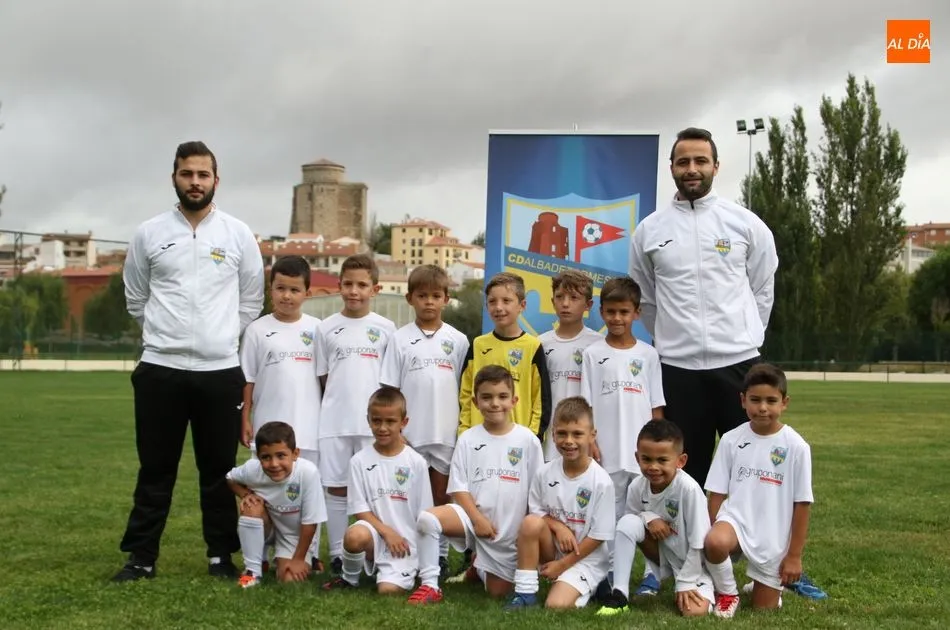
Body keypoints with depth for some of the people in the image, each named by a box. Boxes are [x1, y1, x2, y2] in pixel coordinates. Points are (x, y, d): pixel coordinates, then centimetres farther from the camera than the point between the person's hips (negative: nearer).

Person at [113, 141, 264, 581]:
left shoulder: (238, 234, 3)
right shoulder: (149, 233, 3)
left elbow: (252, 300, 11)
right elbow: (135, 298, 13)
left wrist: (220, 337, 9)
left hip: (221, 370, 0)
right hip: (160, 369, 0)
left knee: (219, 469, 8)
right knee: (155, 469, 7)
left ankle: (221, 555, 19)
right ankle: (141, 557, 16)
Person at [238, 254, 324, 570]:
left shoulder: (316, 329, 4)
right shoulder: (258, 330, 1)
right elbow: (247, 379, 3)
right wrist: (245, 419, -2)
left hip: (309, 425, 1)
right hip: (269, 425, 0)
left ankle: (310, 553, 17)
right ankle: (260, 555, 16)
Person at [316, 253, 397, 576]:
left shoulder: (385, 328, 4)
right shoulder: (327, 328, 5)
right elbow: (322, 377, 10)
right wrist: (337, 403, 1)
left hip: (374, 422, -1)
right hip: (334, 421, 1)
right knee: (336, 487, 5)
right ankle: (337, 555, 14)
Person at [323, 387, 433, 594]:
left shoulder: (416, 463, 1)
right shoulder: (360, 461, 1)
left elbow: (424, 513, 4)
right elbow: (360, 509, -1)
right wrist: (386, 531, -13)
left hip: (405, 541, 0)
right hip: (375, 534, 0)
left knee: (389, 590, -23)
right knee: (355, 536, -35)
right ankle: (350, 579, -3)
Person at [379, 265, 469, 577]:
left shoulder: (457, 340, 4)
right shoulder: (400, 339, 2)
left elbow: (465, 390, 6)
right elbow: (388, 390, 2)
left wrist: (465, 430, 2)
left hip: (446, 433, 0)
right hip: (408, 433, 0)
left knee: (441, 496, 8)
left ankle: (440, 554, 17)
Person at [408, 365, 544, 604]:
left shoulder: (528, 440, -4)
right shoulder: (468, 439, -1)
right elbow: (458, 487, -3)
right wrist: (477, 518, -15)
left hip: (511, 529, 0)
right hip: (473, 515, 0)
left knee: (498, 592, 6)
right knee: (426, 519, -28)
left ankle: (480, 568, 41)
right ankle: (430, 585, -13)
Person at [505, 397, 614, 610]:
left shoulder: (601, 482, -17)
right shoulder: (545, 473, -6)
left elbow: (598, 536, -13)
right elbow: (537, 512, 5)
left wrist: (562, 564, -12)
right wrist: (558, 526, -17)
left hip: (586, 558, -4)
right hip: (552, 550, 4)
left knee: (556, 605, -25)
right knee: (530, 522, -26)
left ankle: (593, 585, 7)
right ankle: (525, 592, -15)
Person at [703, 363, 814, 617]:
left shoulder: (796, 446, -9)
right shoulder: (731, 440, -3)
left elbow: (802, 503, -4)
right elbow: (717, 493, 2)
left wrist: (794, 555, -3)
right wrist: (713, 535, -5)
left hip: (774, 537, 0)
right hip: (736, 519, 0)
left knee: (764, 608, 4)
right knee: (715, 543, -35)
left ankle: (768, 584, 42)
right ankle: (727, 593, -3)